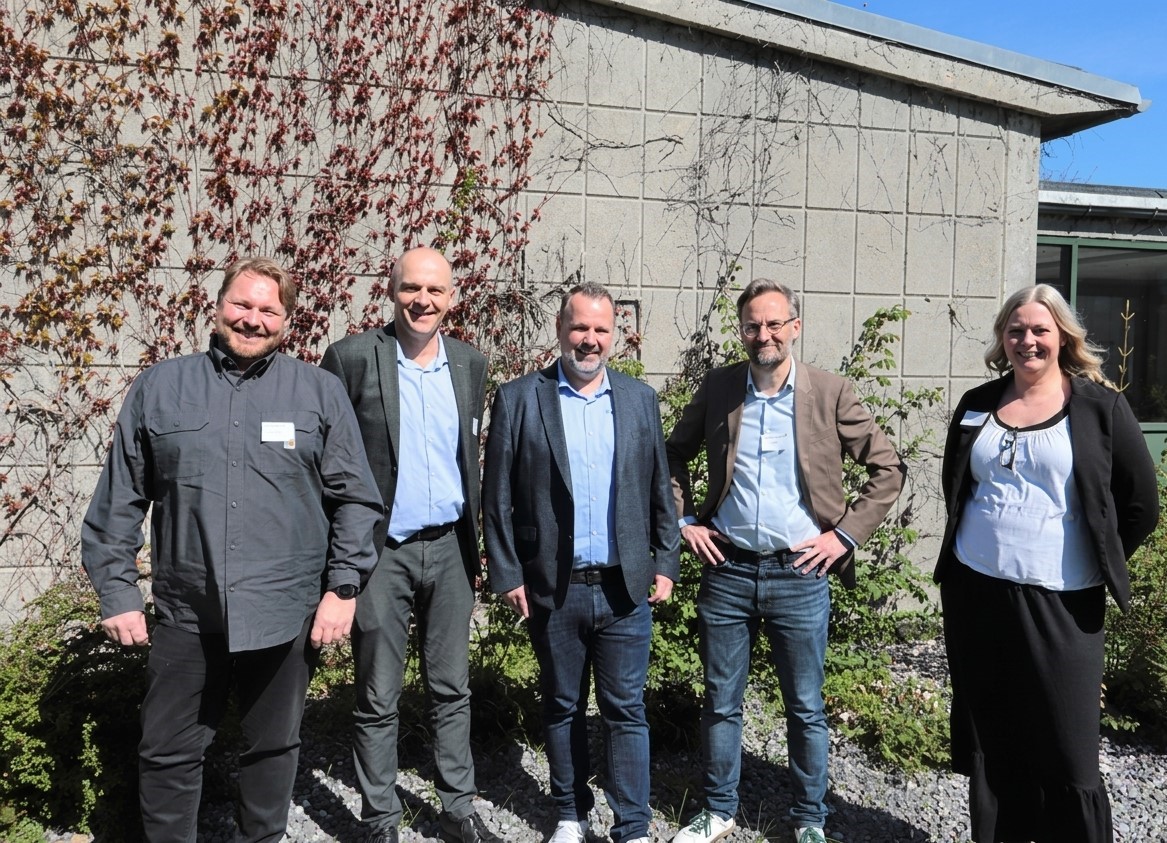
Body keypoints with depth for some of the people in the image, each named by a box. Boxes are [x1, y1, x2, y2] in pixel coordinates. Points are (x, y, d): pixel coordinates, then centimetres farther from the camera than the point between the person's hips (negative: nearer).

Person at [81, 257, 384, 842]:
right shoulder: (159, 388, 4)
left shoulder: (320, 392, 1)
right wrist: (116, 591, 2)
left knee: (273, 748, 15)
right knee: (167, 754, 10)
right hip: (186, 616, 1)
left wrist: (342, 587, -4)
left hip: (286, 614, 0)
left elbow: (355, 498, 1)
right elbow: (119, 500, 6)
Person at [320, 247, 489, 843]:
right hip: (381, 552, -4)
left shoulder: (470, 365, 6)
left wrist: (474, 542, 12)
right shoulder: (353, 357, -8)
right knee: (378, 700, 8)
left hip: (449, 548, 4)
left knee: (452, 690, 14)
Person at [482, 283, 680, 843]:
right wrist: (506, 575, -4)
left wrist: (665, 562, 4)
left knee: (626, 711, 7)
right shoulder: (518, 399, -1)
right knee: (562, 709, 15)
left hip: (625, 587, 1)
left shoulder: (640, 399, 6)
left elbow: (659, 488, 9)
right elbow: (497, 497, -2)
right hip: (552, 589, 0)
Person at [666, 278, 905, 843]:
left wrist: (846, 533, -5)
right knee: (720, 703, 13)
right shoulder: (718, 388, 1)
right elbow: (675, 454, 15)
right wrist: (684, 519, 5)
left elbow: (887, 468, 1)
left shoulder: (831, 393, -4)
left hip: (800, 574, -1)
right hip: (726, 569, 2)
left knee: (806, 709, 11)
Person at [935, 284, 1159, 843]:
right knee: (989, 740, 13)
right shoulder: (977, 405, 7)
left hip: (1061, 605, -3)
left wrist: (1098, 564, 5)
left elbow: (1141, 505, 2)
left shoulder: (1100, 407, -2)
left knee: (1067, 752, -1)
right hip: (975, 593, 4)